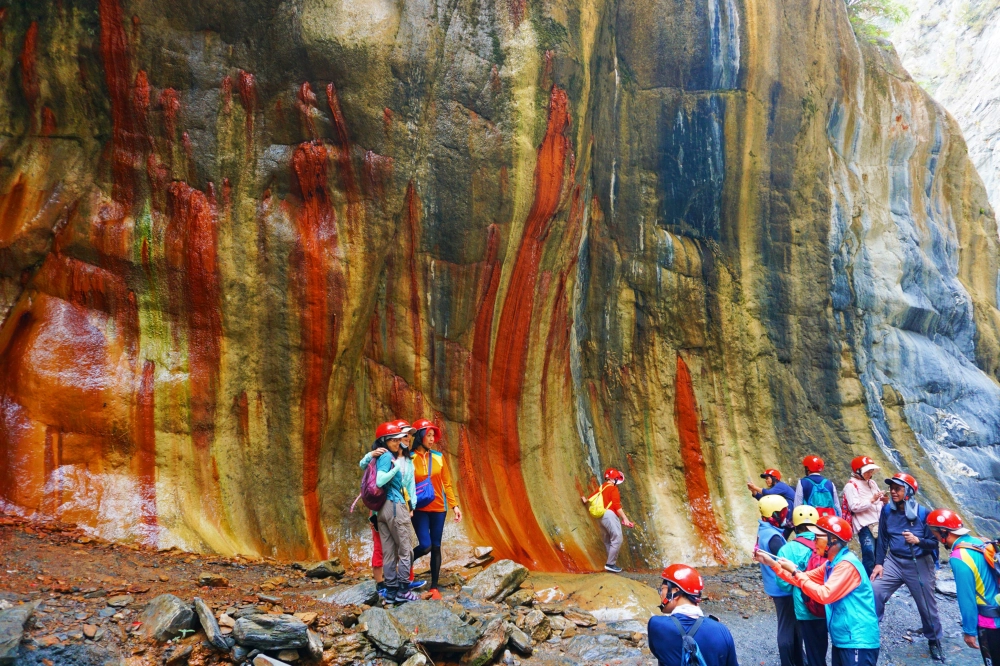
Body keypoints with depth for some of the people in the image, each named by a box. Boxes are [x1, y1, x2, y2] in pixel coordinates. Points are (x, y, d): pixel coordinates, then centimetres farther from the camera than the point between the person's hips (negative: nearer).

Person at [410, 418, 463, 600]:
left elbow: (447, 483, 7)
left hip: (438, 508, 3)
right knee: (425, 546, -11)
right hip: (419, 509, -3)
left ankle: (434, 587, 15)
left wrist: (455, 505, 1)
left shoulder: (438, 457, 3)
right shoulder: (410, 458, -8)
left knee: (436, 547, 6)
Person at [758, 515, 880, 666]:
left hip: (858, 643, -10)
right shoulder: (831, 564, 12)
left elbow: (824, 595, -28)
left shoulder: (847, 565, -20)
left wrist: (795, 572, -22)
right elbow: (804, 578, 16)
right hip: (842, 640, 10)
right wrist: (772, 563, 7)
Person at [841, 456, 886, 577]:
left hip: (878, 524, 7)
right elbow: (855, 507, -14)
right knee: (869, 554, -12)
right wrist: (872, 500, -17)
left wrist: (883, 501, 1)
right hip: (865, 525, -7)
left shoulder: (872, 483, 19)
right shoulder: (851, 485, -5)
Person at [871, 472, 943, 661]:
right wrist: (879, 563, 3)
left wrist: (917, 540, -28)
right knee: (875, 592, -14)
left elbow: (934, 543, -9)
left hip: (919, 564, -2)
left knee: (927, 605, 9)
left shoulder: (923, 513, -14)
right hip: (894, 561, 3)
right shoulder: (887, 510, -4)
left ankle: (934, 641, 31)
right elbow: (882, 539, 7)